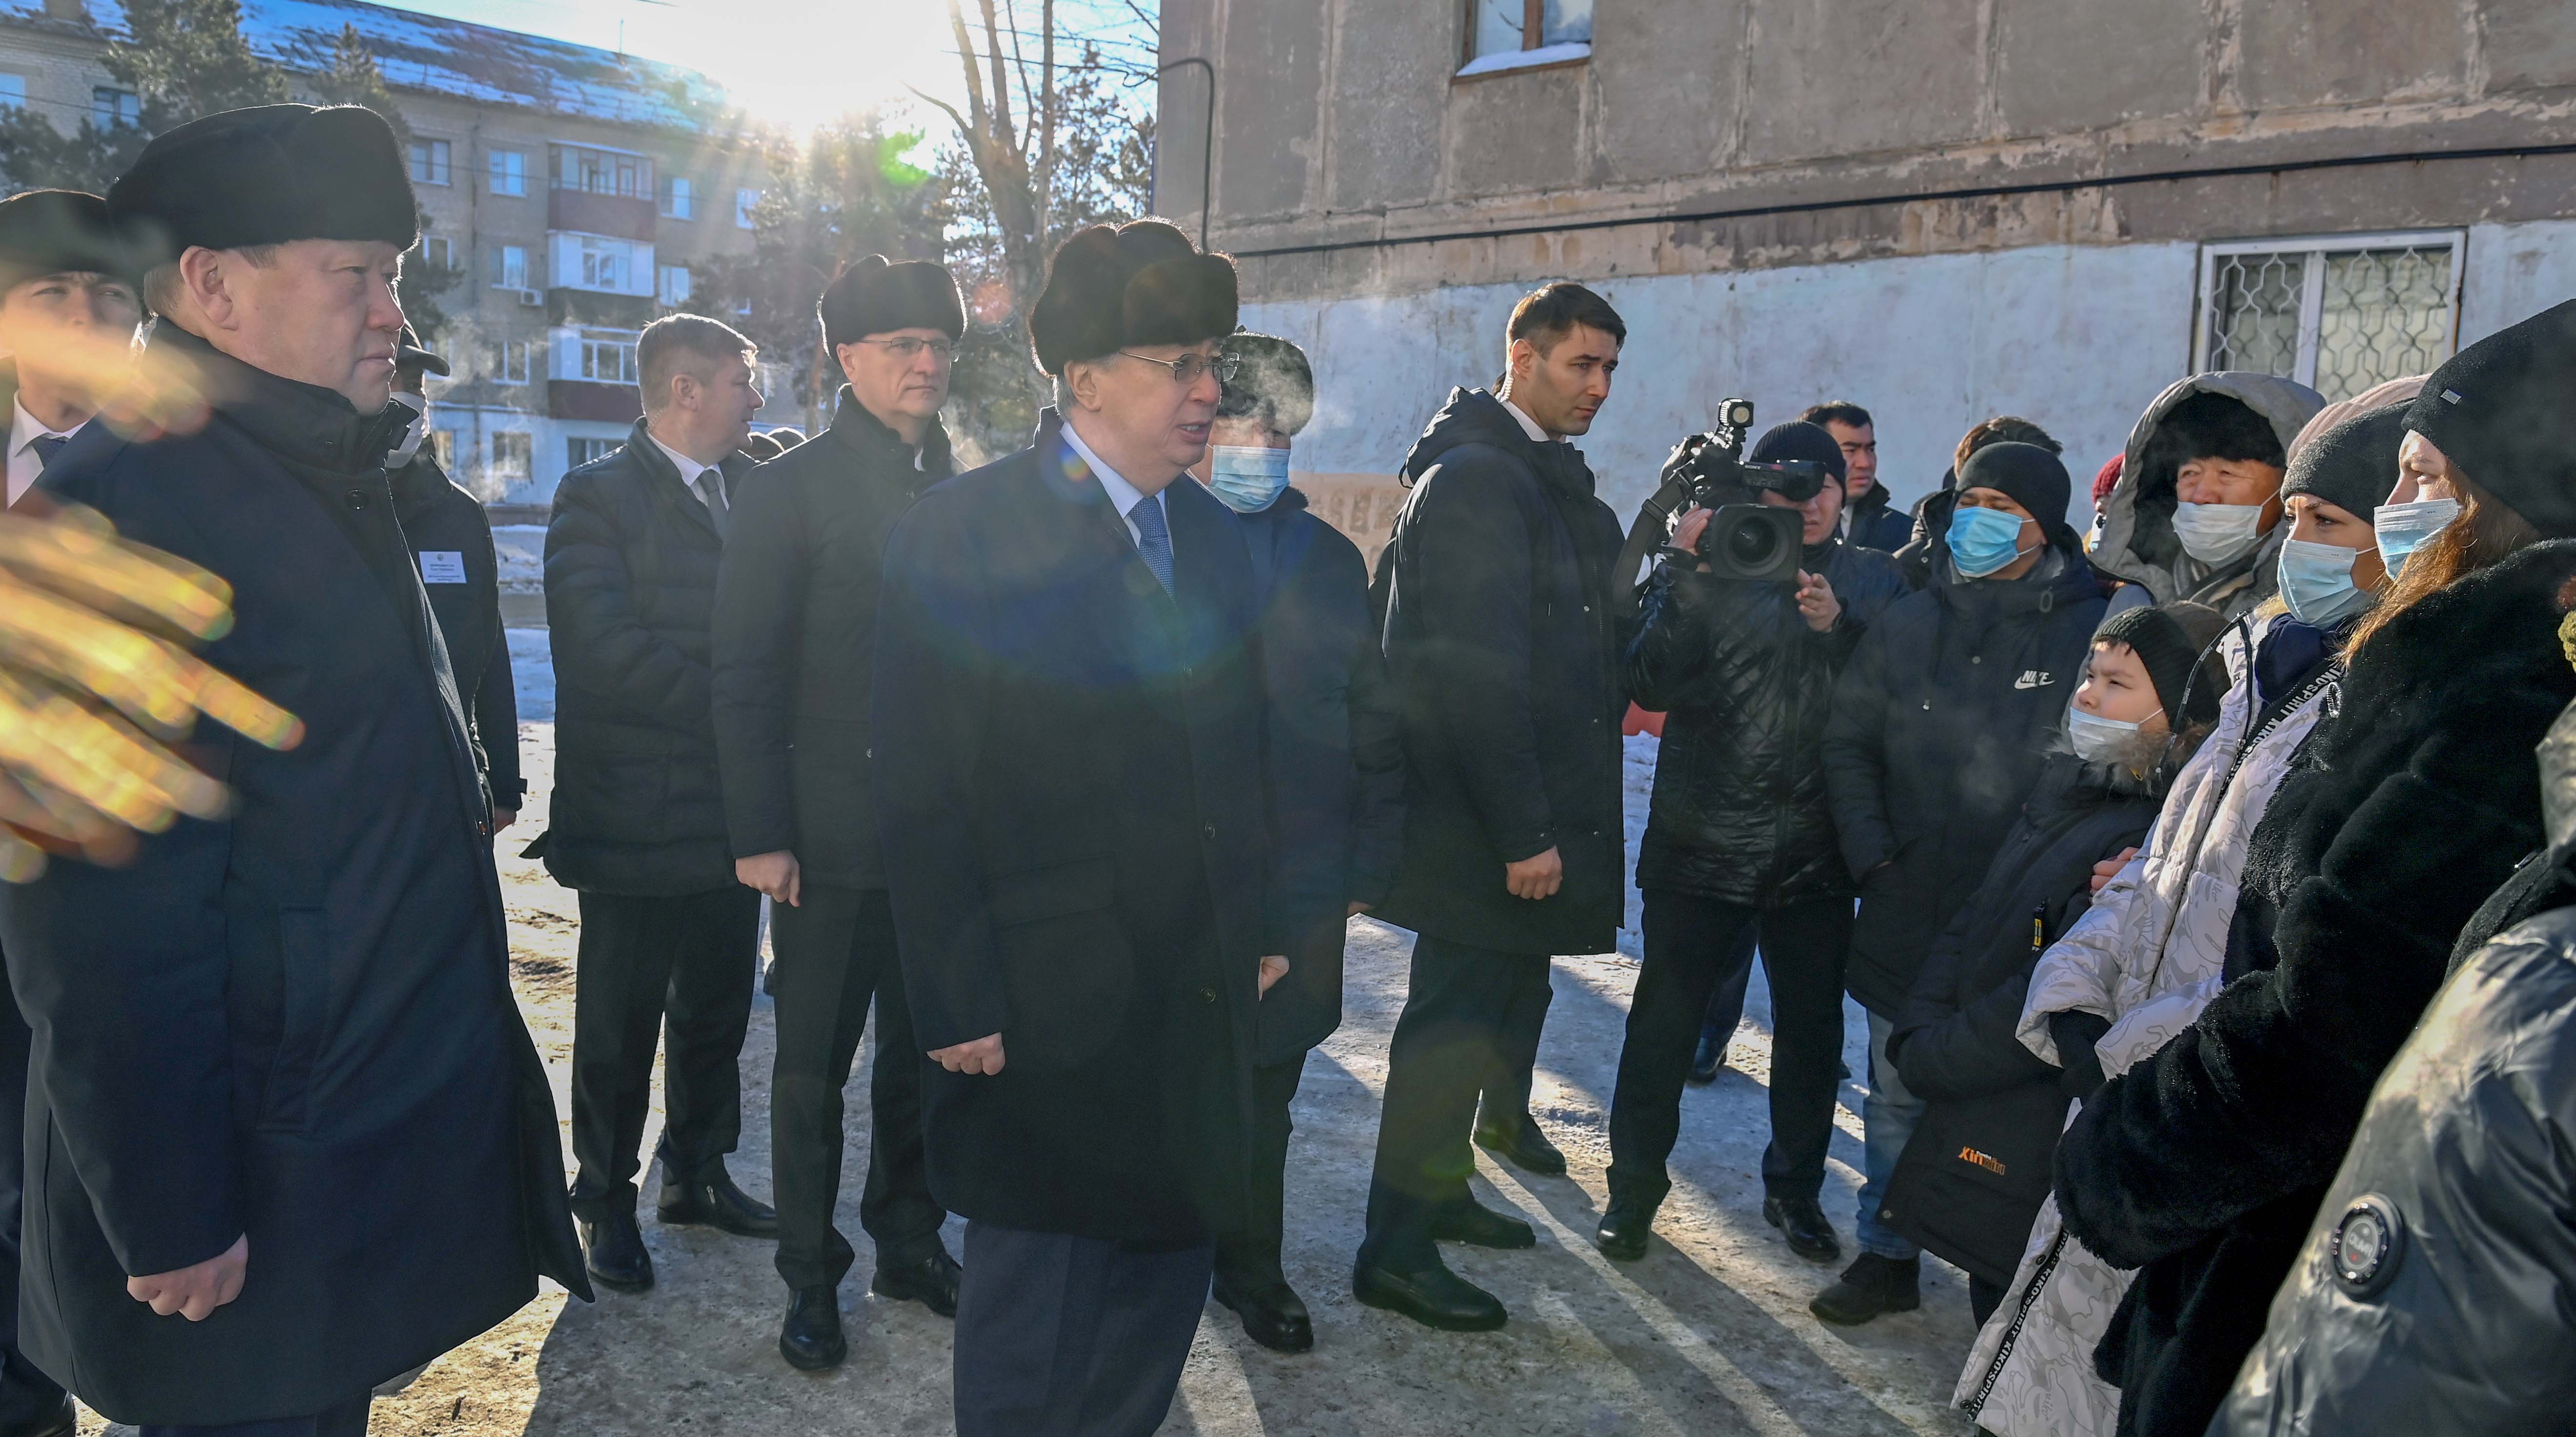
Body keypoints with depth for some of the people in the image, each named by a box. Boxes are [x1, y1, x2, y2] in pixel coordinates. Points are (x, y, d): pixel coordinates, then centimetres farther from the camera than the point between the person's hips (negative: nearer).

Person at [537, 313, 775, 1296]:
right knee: (620, 1022, 8)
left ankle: (697, 1175, 33)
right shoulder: (598, 499, -10)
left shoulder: (754, 490, 10)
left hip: (733, 802, 6)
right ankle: (607, 1202, 24)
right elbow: (608, 652, -20)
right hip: (638, 817, -6)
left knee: (716, 1010, 17)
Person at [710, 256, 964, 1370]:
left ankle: (910, 1241, 31)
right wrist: (762, 835, -12)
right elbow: (744, 677, -7)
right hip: (834, 838, -4)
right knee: (815, 1064, 8)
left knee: (925, 1052, 14)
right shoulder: (789, 492, -4)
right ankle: (812, 1277, 22)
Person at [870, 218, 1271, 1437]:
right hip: (1046, 1009, -6)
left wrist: (1260, 927, 8)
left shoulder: (1211, 535, 9)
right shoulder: (960, 535, -11)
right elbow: (921, 794, -13)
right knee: (1035, 1293, 9)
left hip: (1200, 1000, 7)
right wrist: (960, 1005, -15)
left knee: (1170, 1260, 19)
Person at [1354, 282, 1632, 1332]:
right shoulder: (1476, 478, -17)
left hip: (1523, 813, 10)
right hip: (1481, 824, -10)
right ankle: (1396, 1252, 11)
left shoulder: (1548, 480, 15)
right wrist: (1523, 832, -23)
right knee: (1459, 1019, -2)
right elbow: (1477, 672, -23)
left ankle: (1440, 1193, 35)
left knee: (1501, 1002, 18)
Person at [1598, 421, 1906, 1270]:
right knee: (1664, 1019, 0)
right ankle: (1635, 1185, 17)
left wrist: (1838, 629, -18)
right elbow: (1652, 686, -11)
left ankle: (1795, 1188, 31)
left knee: (1812, 1024, 12)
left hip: (1819, 848, 3)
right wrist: (1683, 575, -19)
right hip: (1702, 842, -2)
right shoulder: (1711, 570, 1)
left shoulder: (1873, 581, 7)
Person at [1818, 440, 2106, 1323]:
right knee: (1895, 1094, 14)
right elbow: (1848, 744, 11)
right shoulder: (1908, 625, 5)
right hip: (1905, 914, 4)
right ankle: (1887, 1258, 29)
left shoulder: (2090, 633, -6)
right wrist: (1871, 853, 1)